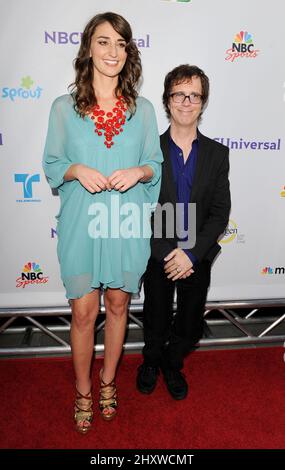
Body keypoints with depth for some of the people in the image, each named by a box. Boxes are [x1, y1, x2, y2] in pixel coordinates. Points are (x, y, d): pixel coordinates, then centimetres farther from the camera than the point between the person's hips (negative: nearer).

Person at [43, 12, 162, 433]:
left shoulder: (142, 109, 3)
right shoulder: (64, 107, -1)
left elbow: (156, 164, 8)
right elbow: (52, 165, 4)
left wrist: (137, 171, -14)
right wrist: (77, 170, -16)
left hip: (127, 224, 2)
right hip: (82, 224, -1)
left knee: (118, 305, 14)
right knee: (84, 313, 6)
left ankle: (108, 382, 40)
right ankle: (83, 392, 33)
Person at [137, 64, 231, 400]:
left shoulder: (217, 153, 0)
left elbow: (220, 212, -5)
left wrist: (191, 253, -16)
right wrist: (169, 253, -15)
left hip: (198, 258, 2)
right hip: (158, 257, -1)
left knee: (190, 328, 16)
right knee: (156, 324, 17)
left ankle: (172, 363, 47)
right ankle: (151, 361, 49)